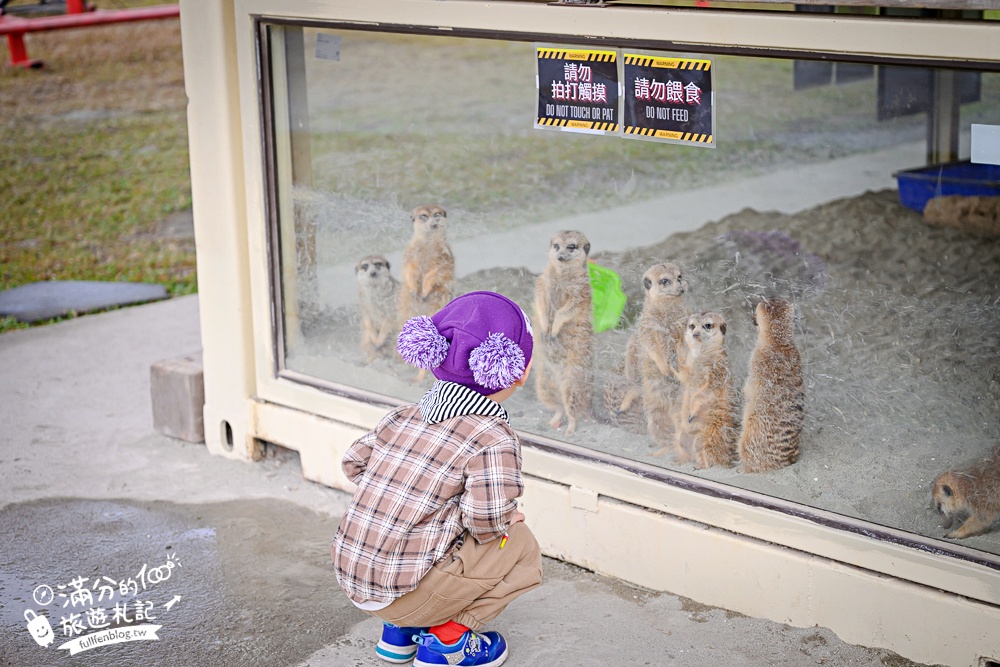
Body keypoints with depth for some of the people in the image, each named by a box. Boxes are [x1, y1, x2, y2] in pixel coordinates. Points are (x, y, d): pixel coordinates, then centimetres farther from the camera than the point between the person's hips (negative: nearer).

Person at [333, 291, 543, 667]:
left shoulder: (405, 416, 8)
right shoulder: (494, 440, -13)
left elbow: (354, 462, 14)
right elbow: (485, 521, -21)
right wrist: (506, 522, 1)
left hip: (349, 575, 7)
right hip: (400, 591, -7)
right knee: (521, 547, 7)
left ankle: (399, 629, 22)